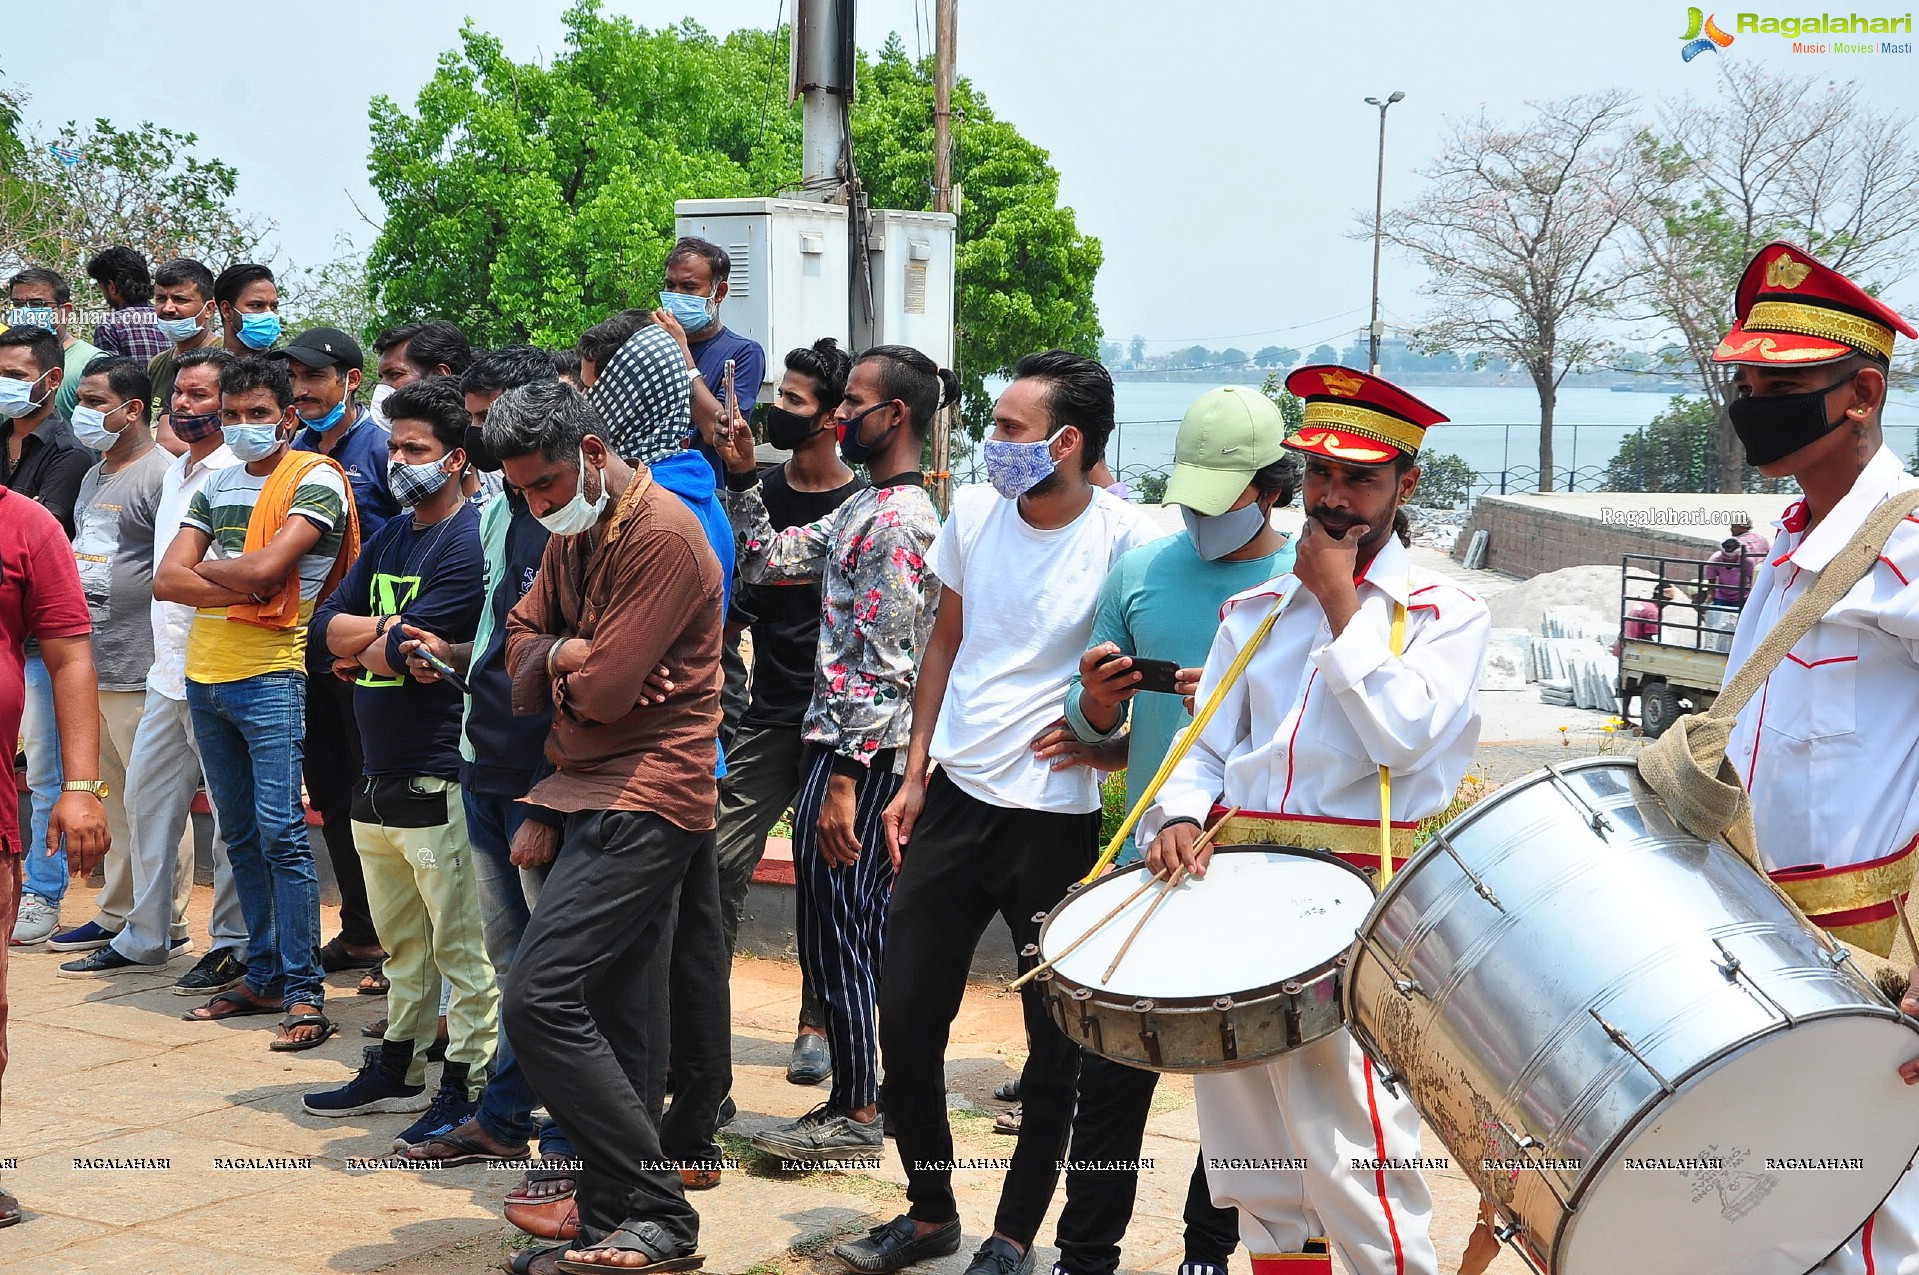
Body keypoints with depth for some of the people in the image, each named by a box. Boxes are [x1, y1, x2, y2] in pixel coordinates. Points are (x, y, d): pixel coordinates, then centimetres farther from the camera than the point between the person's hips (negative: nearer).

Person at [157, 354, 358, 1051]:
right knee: (241, 836, 11)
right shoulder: (216, 484, 14)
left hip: (270, 677, -7)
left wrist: (207, 566, 0)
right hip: (205, 675, 7)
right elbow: (167, 580, 5)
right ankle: (263, 975, 19)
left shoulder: (315, 480, -6)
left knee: (281, 835, -9)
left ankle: (304, 992, -6)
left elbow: (266, 567, -19)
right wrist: (245, 586, -9)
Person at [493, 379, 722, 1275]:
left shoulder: (661, 536, -15)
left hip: (645, 801, -10)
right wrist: (567, 655, -9)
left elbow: (604, 690, -19)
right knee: (606, 1020, 10)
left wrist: (556, 669, 2)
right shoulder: (571, 532, 16)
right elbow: (520, 644, 13)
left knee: (540, 1000, -17)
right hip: (590, 795, 10)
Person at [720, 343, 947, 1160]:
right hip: (841, 745, 10)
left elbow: (884, 666, -22)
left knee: (836, 937, -2)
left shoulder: (898, 520, -17)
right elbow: (767, 559, 18)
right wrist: (743, 478, 8)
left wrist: (845, 779, -23)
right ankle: (867, 1091, 24)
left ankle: (855, 1114, 8)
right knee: (862, 934, 15)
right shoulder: (864, 509, 14)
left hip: (857, 754, -10)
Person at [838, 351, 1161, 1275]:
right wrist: (913, 775, 11)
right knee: (906, 1018, 9)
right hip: (954, 796, 5)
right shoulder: (974, 511, 2)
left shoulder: (1127, 540, -14)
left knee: (1054, 1045, 7)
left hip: (1055, 816, -5)